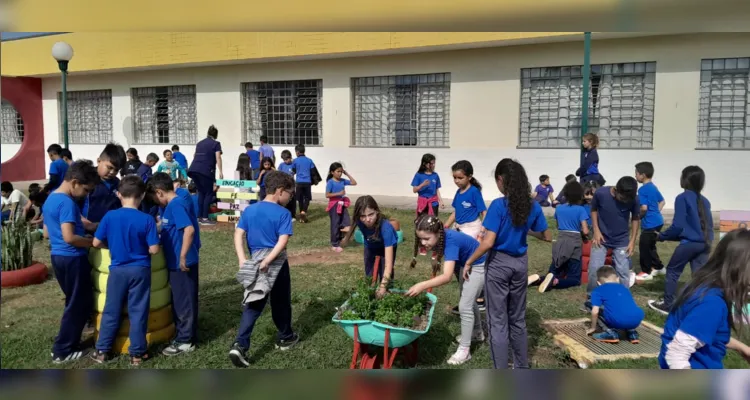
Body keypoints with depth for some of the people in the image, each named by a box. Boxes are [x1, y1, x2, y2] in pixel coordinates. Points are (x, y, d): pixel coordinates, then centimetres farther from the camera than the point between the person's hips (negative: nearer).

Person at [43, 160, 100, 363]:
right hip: (72, 259, -10)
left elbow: (47, 233, 19)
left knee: (75, 302, 20)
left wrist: (86, 232, 18)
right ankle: (63, 351, 10)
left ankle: (67, 343, 28)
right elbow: (69, 237, -26)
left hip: (57, 256, 10)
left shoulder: (50, 199, 11)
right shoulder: (67, 203, -19)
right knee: (79, 304, 2)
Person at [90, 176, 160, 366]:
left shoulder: (110, 216, -7)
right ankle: (137, 353, 14)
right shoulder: (147, 220, -13)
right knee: (138, 312, 7)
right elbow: (154, 249, -13)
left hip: (117, 270, 2)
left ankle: (102, 350, 23)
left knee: (111, 311, 14)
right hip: (140, 270, -1)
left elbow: (96, 243, 0)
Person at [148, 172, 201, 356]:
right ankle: (185, 334, 29)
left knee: (183, 301, 0)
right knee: (179, 301, 18)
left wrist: (183, 256, -28)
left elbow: (189, 230, -29)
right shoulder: (173, 205, 13)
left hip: (182, 263, -10)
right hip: (175, 262, 10)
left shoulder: (176, 205, -18)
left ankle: (185, 341, 10)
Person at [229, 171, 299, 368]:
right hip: (277, 264, -4)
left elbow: (238, 235, -4)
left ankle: (240, 345, -9)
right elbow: (283, 241, -23)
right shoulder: (283, 214, -12)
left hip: (254, 263, 4)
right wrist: (267, 260, -25)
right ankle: (285, 338, 34)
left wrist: (242, 260, -11)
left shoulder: (249, 210, 3)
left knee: (252, 305, 6)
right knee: (281, 302, 15)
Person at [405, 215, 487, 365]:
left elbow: (447, 276, -50)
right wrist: (437, 259, -3)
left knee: (464, 306, -10)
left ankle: (464, 350, 0)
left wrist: (422, 285, -58)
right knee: (469, 301, 23)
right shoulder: (440, 237, -18)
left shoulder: (450, 240, -41)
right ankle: (477, 333, 45)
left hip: (479, 266, -9)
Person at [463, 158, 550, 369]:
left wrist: (469, 262, -8)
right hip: (520, 263, 5)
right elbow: (546, 237, 9)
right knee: (518, 318, 19)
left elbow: (488, 242, -20)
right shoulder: (533, 206, -1)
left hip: (499, 264, -5)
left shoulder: (498, 205, -17)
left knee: (498, 321, 4)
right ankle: (522, 368, 29)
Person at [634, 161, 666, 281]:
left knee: (644, 247, 2)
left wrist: (638, 216, -7)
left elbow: (644, 208, -24)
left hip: (650, 224, -9)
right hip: (658, 221, 9)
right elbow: (662, 202, 21)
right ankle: (659, 267, 32)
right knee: (650, 246, 22)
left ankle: (646, 272, 10)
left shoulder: (642, 190, -18)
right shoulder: (654, 187, 11)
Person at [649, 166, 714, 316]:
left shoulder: (682, 198, -10)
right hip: (705, 243, 6)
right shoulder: (704, 200, 11)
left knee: (672, 271, 9)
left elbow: (678, 225, -14)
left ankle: (667, 305, 14)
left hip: (690, 242, -6)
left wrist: (662, 236, 0)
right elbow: (708, 224, 16)